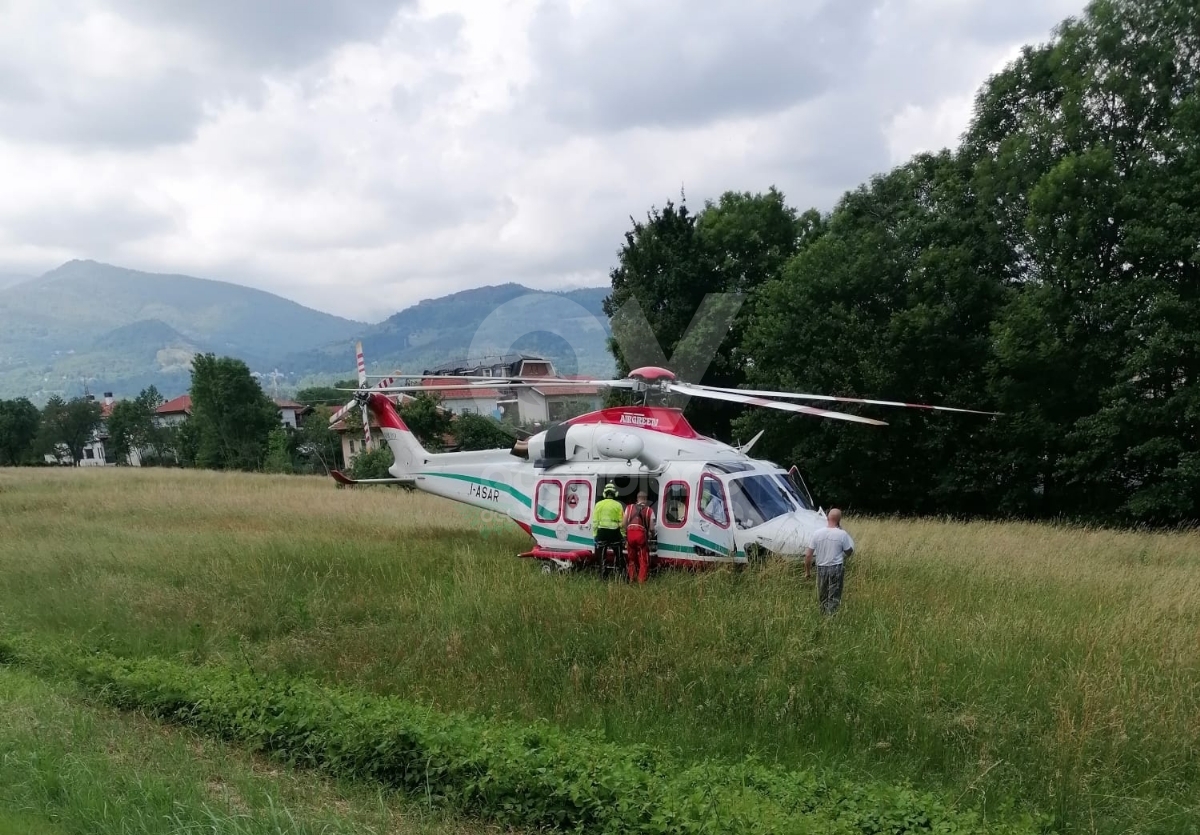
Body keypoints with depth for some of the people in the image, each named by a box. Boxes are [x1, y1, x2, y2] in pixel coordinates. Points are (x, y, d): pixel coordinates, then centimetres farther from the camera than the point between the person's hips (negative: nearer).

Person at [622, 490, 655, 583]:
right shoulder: (649, 510, 5)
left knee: (632, 560, 17)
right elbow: (651, 528, 3)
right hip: (642, 535, -3)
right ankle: (641, 581, 1)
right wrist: (652, 532, 25)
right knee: (643, 561, 6)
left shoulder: (629, 508, 13)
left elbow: (624, 524, 8)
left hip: (630, 534, 3)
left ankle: (631, 580, 21)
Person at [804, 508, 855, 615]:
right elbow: (849, 552, 1)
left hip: (821, 568, 2)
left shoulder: (817, 533, -5)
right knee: (834, 598, 4)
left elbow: (808, 555, -3)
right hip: (836, 568, -2)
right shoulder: (842, 534, -11)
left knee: (822, 597, 16)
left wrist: (807, 571, 8)